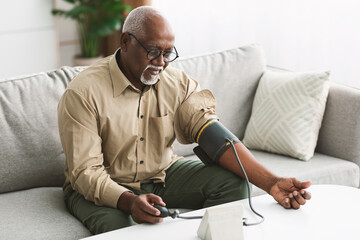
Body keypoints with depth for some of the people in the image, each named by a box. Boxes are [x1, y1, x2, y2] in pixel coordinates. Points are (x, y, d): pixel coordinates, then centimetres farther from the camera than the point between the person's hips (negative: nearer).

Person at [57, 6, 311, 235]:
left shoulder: (178, 83, -6)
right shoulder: (83, 93, -20)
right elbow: (85, 172, -23)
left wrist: (270, 183, -32)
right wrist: (129, 202, -44)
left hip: (163, 174, 5)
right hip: (104, 188, -4)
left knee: (232, 181, -15)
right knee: (117, 225, -38)